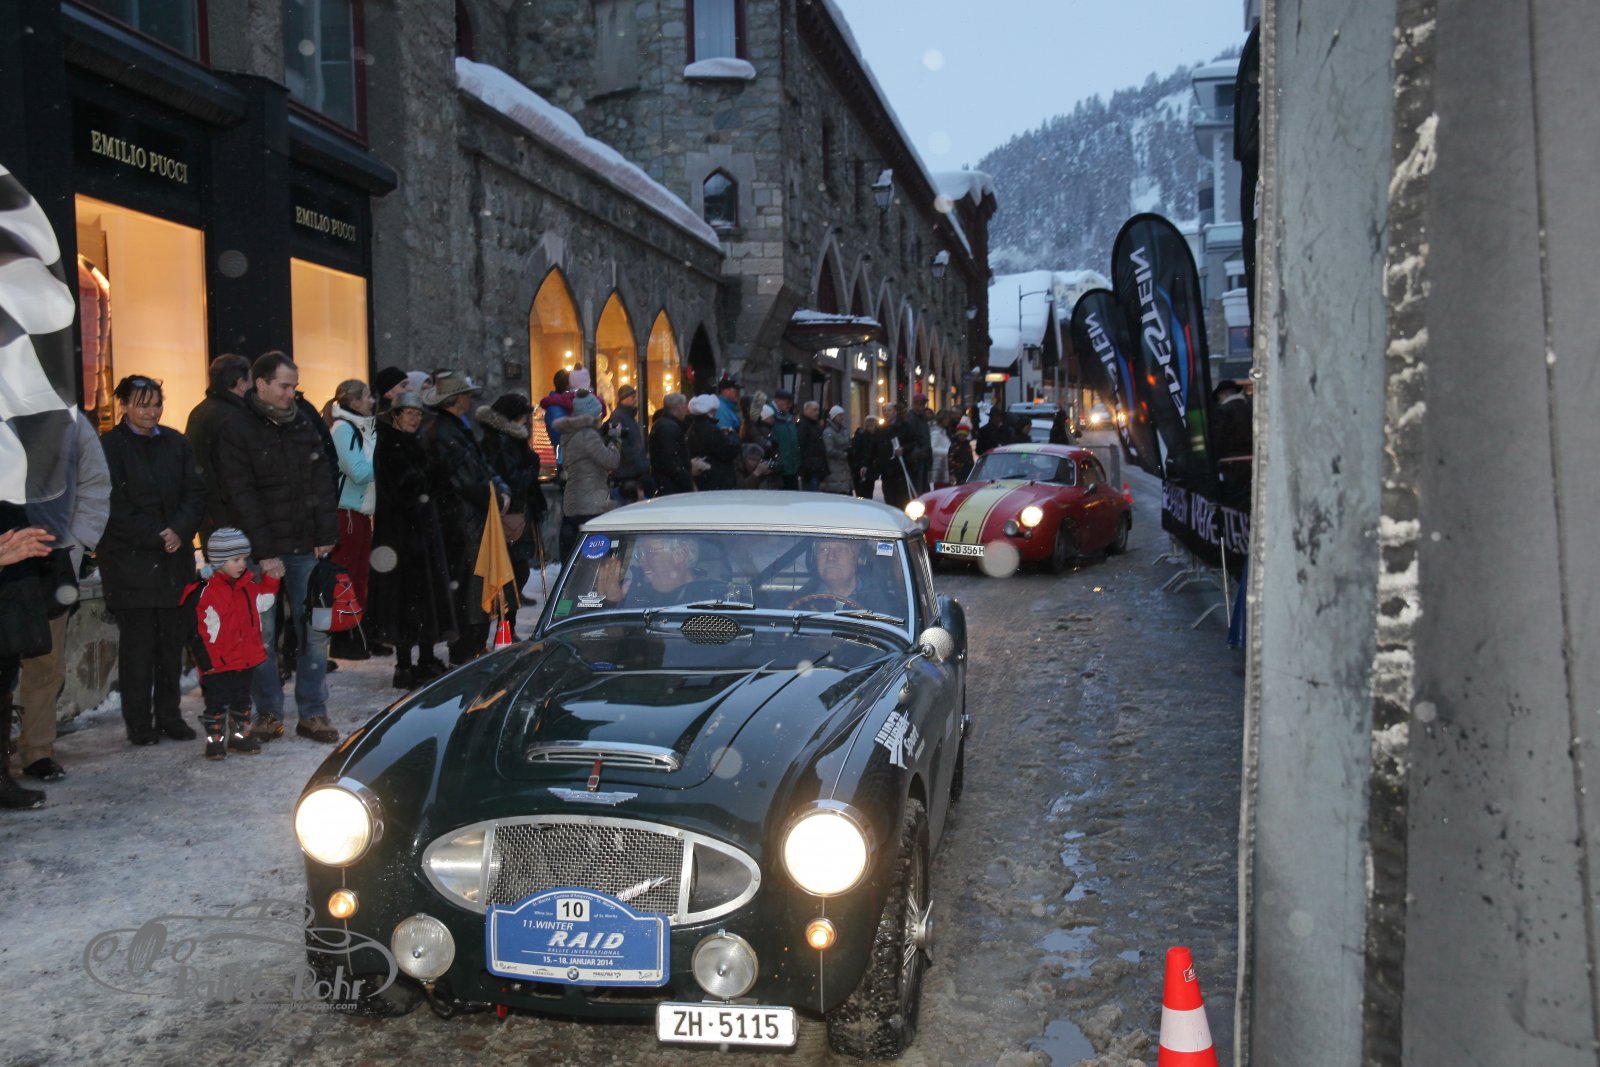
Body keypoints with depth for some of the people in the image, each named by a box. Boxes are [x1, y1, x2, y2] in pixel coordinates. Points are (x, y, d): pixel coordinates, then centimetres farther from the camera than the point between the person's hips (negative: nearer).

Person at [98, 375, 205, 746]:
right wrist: (157, 535, -12)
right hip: (130, 562, -4)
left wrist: (180, 531, -10)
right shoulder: (109, 447, -3)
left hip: (174, 561, 4)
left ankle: (169, 715, 16)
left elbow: (195, 493, 6)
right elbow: (116, 507, -7)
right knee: (138, 643, -1)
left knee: (173, 639, 6)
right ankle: (139, 723, 8)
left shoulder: (176, 443, 10)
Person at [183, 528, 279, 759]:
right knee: (217, 703, 4)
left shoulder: (250, 584, 3)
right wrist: (206, 661, -15)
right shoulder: (205, 592, -16)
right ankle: (214, 739, 15)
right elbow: (198, 632, -15)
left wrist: (271, 580, 7)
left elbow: (264, 600, 23)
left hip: (246, 659, 6)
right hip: (218, 664, -6)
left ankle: (240, 735, 31)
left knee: (241, 701, 18)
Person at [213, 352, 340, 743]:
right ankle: (268, 713, 14)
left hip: (306, 549, 4)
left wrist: (326, 536, 1)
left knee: (314, 631, 2)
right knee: (262, 634, 3)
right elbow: (243, 497, -9)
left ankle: (313, 713, 10)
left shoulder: (305, 423, 10)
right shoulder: (235, 432, -4)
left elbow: (323, 482, 9)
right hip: (261, 552, -3)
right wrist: (265, 553, -13)